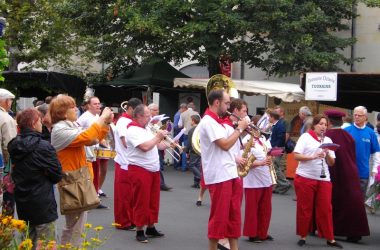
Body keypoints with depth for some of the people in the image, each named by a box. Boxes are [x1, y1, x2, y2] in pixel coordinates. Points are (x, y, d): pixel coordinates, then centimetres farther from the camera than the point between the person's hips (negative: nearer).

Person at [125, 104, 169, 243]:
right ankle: (139, 231, 6)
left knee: (153, 201, 14)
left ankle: (151, 228, 24)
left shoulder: (147, 129, 14)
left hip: (153, 170, 9)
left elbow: (156, 145, 21)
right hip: (140, 170, -9)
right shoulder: (133, 131, -15)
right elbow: (145, 147, -25)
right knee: (141, 202, -2)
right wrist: (158, 137, -13)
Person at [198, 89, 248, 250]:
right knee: (219, 216, -2)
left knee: (233, 214, 12)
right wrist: (239, 128, -10)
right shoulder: (208, 121, -14)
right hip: (219, 176, -9)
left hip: (230, 174, 9)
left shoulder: (216, 122, 16)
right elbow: (225, 145, -21)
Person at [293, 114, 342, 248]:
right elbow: (296, 156, -9)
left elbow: (331, 163, 11)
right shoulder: (305, 137, -1)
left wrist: (327, 154, -9)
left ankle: (330, 238, 8)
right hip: (305, 178, -4)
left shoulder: (328, 140, 12)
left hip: (324, 179, 4)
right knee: (305, 208, 3)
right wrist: (313, 156, -20)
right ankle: (303, 236, 13)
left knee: (325, 208, 3)